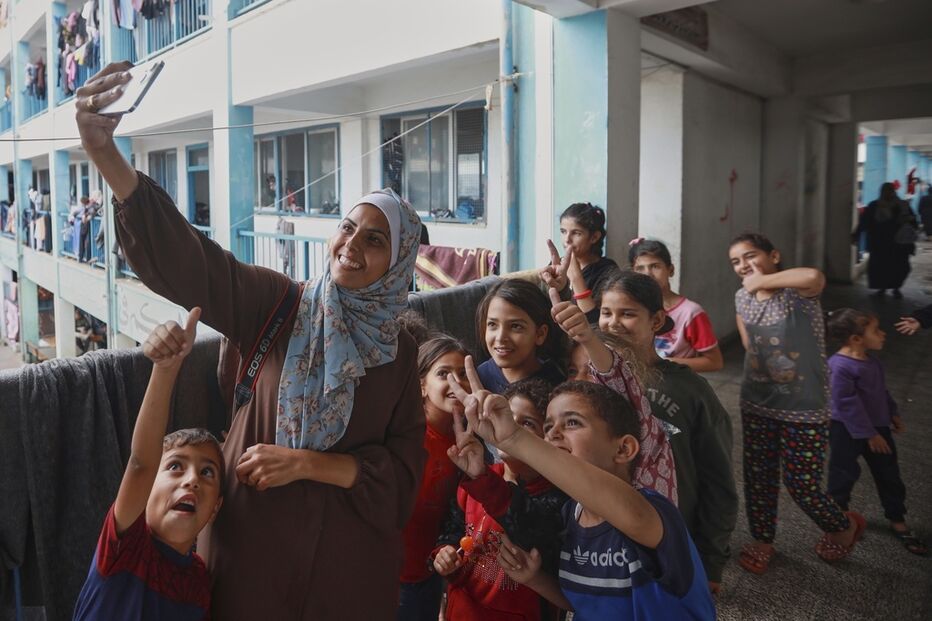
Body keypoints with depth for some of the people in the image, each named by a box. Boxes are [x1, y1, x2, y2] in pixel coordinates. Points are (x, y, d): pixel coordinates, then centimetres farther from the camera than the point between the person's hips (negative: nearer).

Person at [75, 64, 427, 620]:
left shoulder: (399, 353, -3)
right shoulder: (278, 306, -7)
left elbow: (402, 471, -4)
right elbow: (182, 257, -22)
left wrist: (306, 463, -16)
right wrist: (105, 152, -35)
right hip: (253, 544, -1)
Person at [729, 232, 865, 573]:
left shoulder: (797, 290, -17)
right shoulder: (742, 299, 2)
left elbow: (815, 277, -42)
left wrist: (761, 281, -29)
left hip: (804, 408, -5)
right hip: (757, 404, 5)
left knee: (802, 487, 5)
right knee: (758, 479, 13)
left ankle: (845, 525, 36)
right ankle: (762, 540, 36)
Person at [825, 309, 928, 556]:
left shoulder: (870, 360, 0)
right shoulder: (840, 366, -28)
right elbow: (847, 403, -25)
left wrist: (892, 413, 22)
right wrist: (869, 434, -20)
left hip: (877, 425, 8)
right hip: (848, 431, -8)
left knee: (889, 474, 15)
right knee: (844, 473, 9)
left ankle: (897, 521, 31)